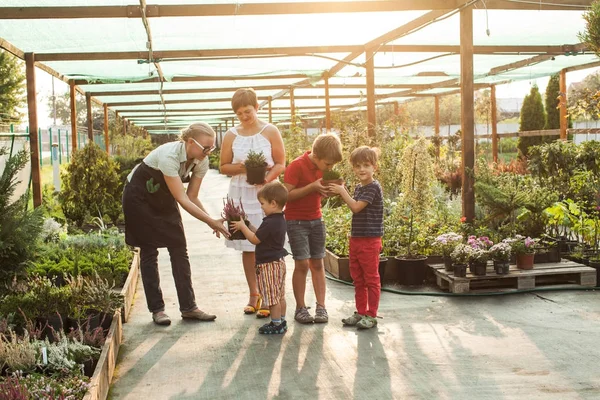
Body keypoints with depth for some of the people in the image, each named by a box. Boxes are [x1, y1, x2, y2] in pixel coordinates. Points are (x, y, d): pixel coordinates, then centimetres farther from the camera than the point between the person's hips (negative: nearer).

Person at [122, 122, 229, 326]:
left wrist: (212, 221, -23)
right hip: (140, 198, -6)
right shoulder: (169, 156, -36)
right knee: (149, 252, -4)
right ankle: (157, 309, 5)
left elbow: (192, 197, -9)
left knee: (179, 250, -1)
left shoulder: (201, 162, -15)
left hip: (163, 199, 6)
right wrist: (211, 221, -39)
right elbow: (182, 199, -37)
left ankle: (188, 307, 4)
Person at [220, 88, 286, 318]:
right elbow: (223, 166, 9)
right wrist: (241, 168, -10)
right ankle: (253, 295, 17)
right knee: (247, 247, 6)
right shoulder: (231, 135, 7)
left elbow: (281, 164, 1)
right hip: (241, 195, 3)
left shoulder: (270, 132, 2)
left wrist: (267, 178, -18)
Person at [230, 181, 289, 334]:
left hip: (269, 264, -10)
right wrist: (248, 226, 11)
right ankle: (281, 321, 24)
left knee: (272, 297, -1)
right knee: (280, 295, 16)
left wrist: (242, 227, -8)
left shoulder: (270, 223, -23)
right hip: (278, 261, 10)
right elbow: (260, 235, 15)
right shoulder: (280, 220, 8)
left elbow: (255, 239, -17)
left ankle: (276, 324, 6)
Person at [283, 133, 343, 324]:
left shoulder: (322, 166, 4)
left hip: (316, 219, 6)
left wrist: (328, 189, -5)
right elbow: (287, 195, -21)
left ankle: (321, 307, 10)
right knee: (302, 264, -6)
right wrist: (312, 187, -27)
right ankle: (300, 308, 5)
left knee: (317, 263, 7)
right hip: (296, 221, -6)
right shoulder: (296, 166, -19)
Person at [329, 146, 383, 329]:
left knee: (371, 279, 1)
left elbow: (356, 207, -21)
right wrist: (341, 191, 7)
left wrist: (342, 191, -12)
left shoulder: (373, 187, -14)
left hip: (370, 240, -9)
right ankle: (360, 312, 24)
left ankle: (371, 315, 8)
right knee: (357, 279, 15)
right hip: (356, 239, 9)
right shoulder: (358, 187, 13)